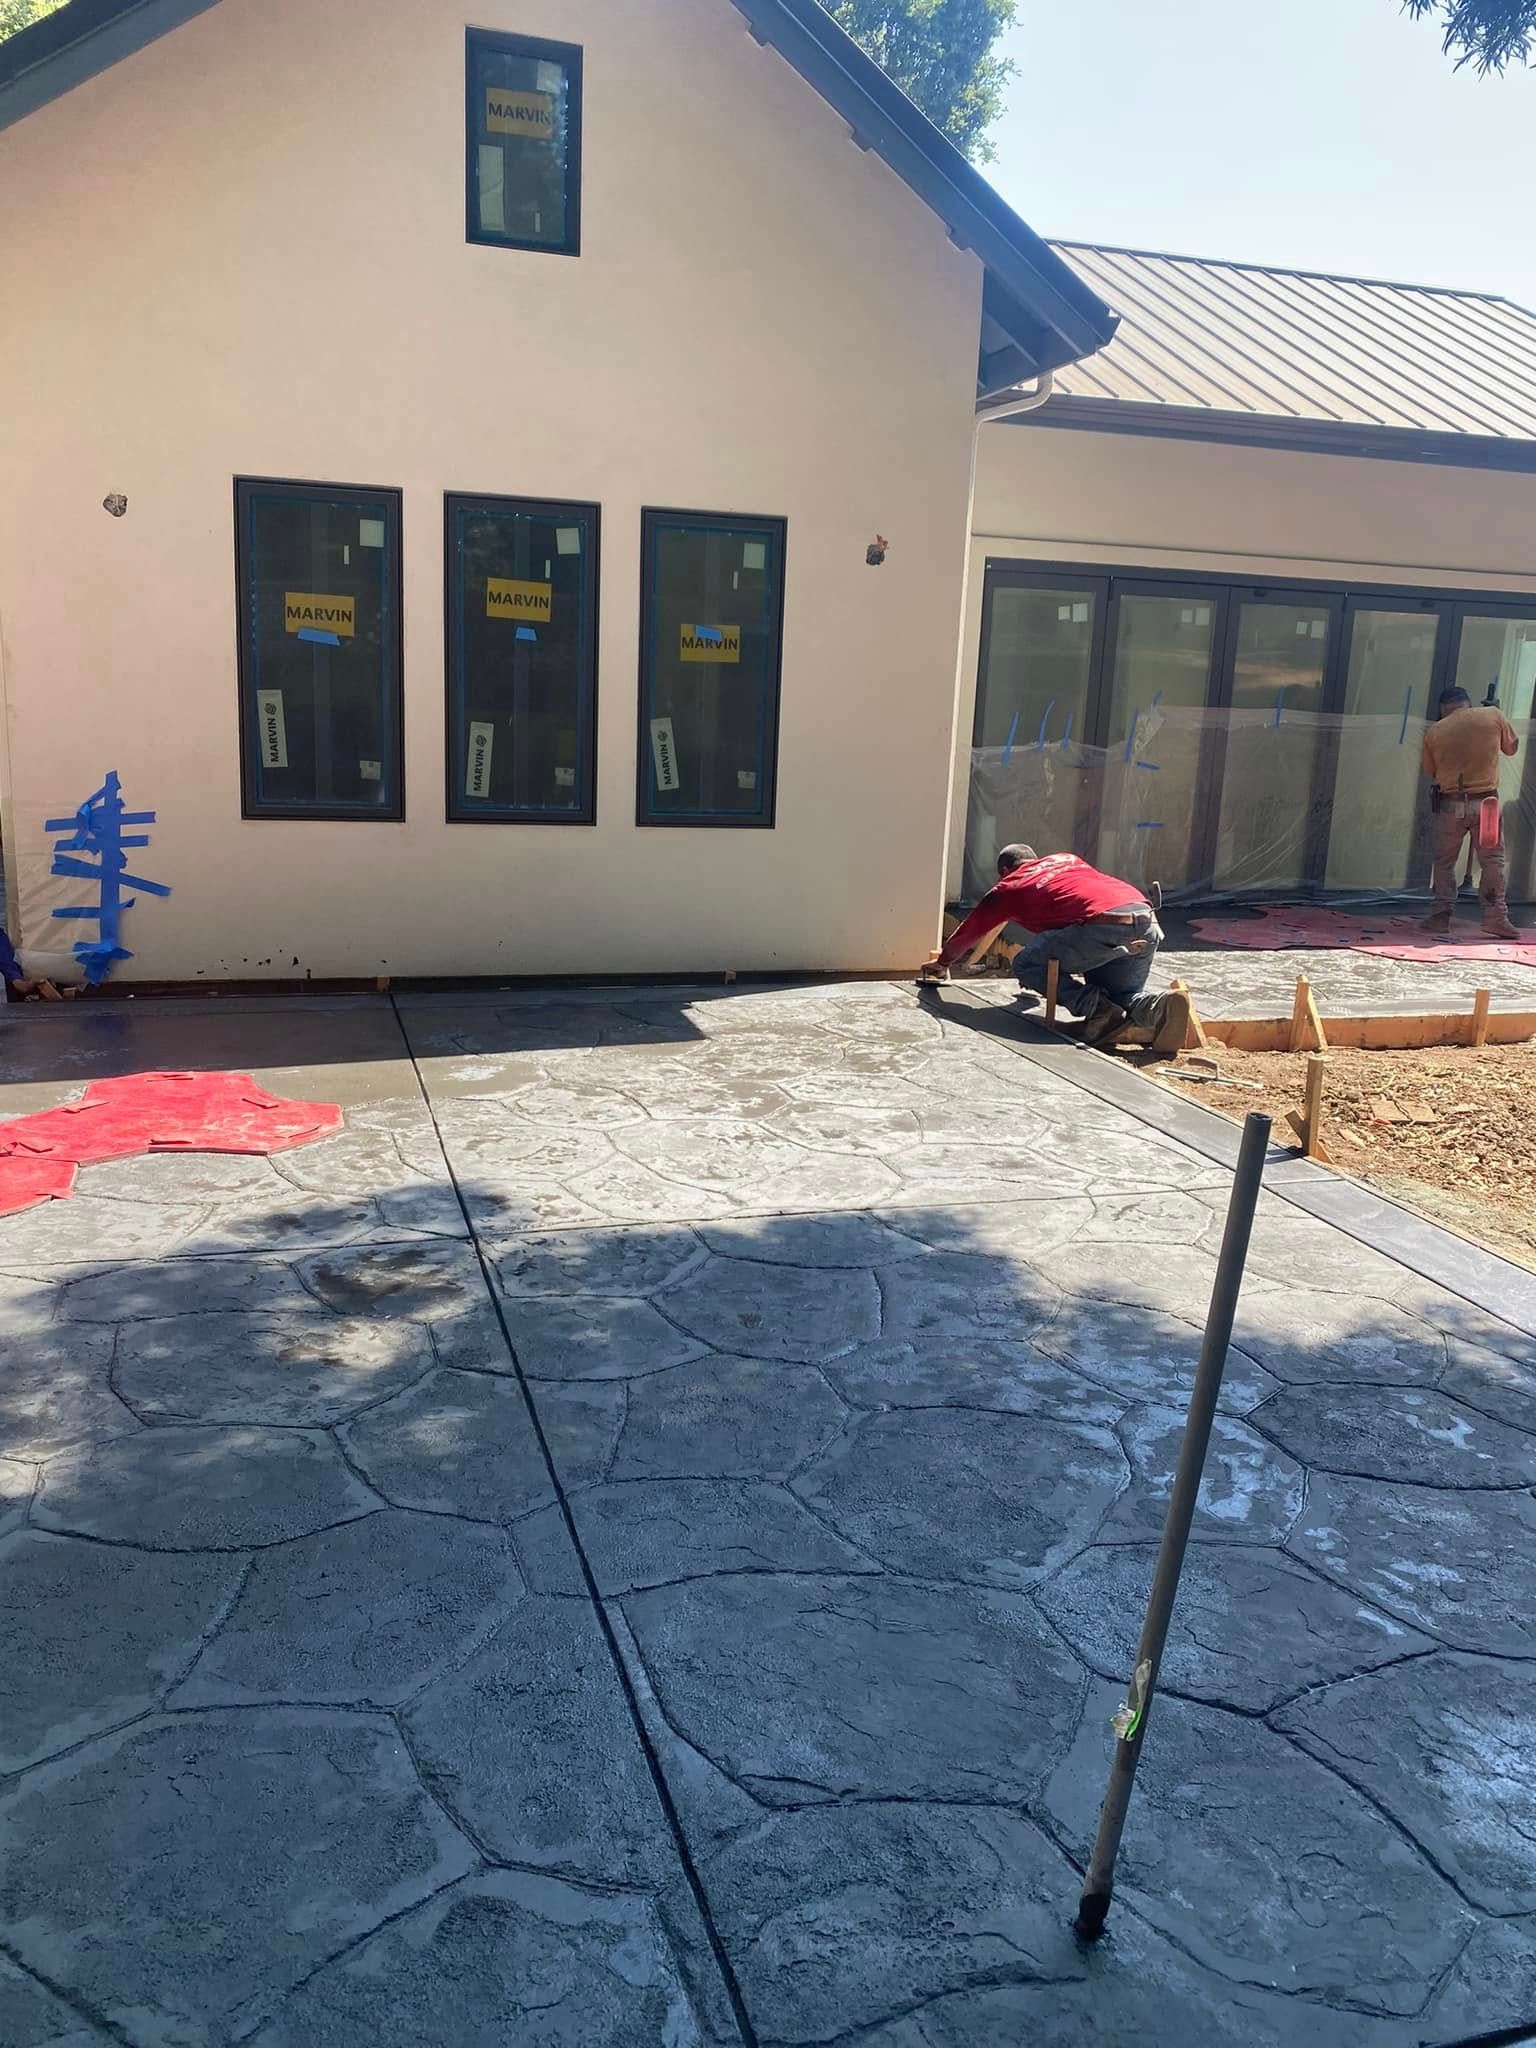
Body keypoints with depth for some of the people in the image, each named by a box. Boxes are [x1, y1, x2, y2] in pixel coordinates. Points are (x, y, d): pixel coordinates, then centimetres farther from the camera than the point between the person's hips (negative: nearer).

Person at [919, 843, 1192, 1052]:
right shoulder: (1067, 859, 35)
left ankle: (1096, 1008, -6)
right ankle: (1157, 1008, -9)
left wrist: (941, 963, 50)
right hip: (1149, 923, 6)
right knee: (1123, 996, 25)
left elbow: (968, 932, 31)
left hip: (1103, 925, -6)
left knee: (1026, 966, 12)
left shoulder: (1009, 886, 19)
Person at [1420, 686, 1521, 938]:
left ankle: (1441, 916, 11)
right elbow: (1511, 747, 14)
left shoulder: (1434, 732, 1)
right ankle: (1496, 916, 1)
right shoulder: (1493, 715, 0)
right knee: (1493, 861, 6)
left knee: (1444, 862, 12)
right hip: (1486, 802, 0)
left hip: (1449, 805, 0)